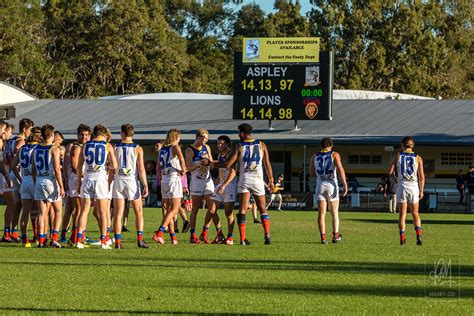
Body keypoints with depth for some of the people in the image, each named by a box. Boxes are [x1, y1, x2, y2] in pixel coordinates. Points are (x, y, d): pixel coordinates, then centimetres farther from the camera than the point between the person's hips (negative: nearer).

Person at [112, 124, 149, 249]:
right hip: (132, 180, -1)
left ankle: (118, 242, -2)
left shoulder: (115, 148, 3)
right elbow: (141, 168, -6)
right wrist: (145, 185, -4)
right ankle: (140, 239, 0)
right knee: (139, 212, 11)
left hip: (118, 181, 1)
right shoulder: (137, 149, -1)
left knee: (118, 214, 3)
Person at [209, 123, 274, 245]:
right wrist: (271, 181, 14)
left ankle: (243, 239, -7)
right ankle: (267, 235, -6)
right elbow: (267, 164, 5)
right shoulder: (261, 145, 3)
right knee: (262, 208, 10)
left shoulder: (239, 146, -2)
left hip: (244, 180, -1)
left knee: (242, 211, 1)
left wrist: (209, 163, 3)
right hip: (258, 180, 1)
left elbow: (228, 164, -6)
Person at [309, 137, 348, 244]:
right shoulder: (335, 155, -1)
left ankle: (323, 237, -8)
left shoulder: (315, 156, 8)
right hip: (332, 185, -2)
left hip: (320, 185, 2)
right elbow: (340, 169, -12)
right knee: (334, 213, 10)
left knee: (322, 213, 0)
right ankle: (335, 235, 5)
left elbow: (311, 173, 11)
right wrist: (345, 184, -11)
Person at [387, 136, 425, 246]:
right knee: (415, 213, 13)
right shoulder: (418, 158, 3)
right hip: (414, 187, 0)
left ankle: (402, 238, -2)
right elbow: (421, 176, -1)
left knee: (402, 214, 6)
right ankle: (418, 236, -5)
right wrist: (421, 191, 5)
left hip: (402, 186, 0)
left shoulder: (398, 156, 2)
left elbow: (389, 172, -1)